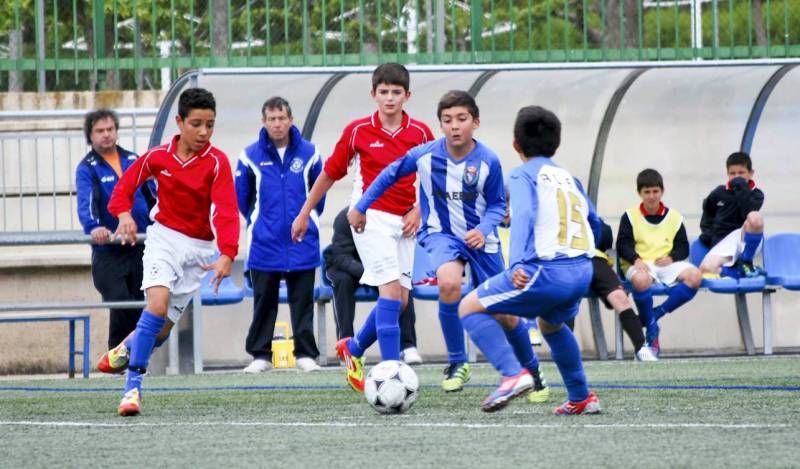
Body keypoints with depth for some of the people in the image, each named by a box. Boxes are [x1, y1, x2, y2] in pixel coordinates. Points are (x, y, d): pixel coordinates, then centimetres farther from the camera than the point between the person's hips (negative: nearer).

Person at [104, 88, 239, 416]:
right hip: (164, 237, 0)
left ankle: (127, 348, 36)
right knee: (158, 303, -25)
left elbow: (226, 211, -23)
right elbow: (125, 186, 9)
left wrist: (227, 255, -38)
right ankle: (133, 386, -23)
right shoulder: (157, 157, -5)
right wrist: (124, 213, -13)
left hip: (199, 248, 0)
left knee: (164, 327, 1)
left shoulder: (217, 162, -13)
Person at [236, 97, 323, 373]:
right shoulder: (251, 157, -2)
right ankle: (260, 355, 10)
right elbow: (242, 197, 10)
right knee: (264, 302, 4)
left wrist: (308, 220, 10)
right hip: (264, 245, 0)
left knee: (303, 301, 3)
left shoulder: (309, 154, -1)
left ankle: (306, 354, 7)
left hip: (302, 244, 0)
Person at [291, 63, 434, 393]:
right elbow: (330, 173, 8)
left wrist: (418, 210, -1)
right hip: (370, 217, -4)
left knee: (399, 300, 4)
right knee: (392, 289, -19)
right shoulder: (358, 130, -2)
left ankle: (354, 348, 29)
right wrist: (304, 214, 13)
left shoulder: (420, 133, 2)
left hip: (404, 222, 4)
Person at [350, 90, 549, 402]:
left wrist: (484, 229, -22)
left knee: (504, 315, 3)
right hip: (441, 234, -1)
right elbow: (391, 175, 2)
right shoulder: (425, 155, -15)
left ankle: (533, 372, 30)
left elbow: (497, 205, -3)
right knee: (449, 283, -33)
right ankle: (457, 364, -16)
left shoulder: (488, 161, -16)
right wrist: (361, 207, 8)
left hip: (480, 238, 1)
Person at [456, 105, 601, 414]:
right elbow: (593, 223, 27)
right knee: (551, 324, 36)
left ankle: (513, 374, -14)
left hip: (547, 270, -7)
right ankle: (581, 398, 34)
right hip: (582, 271, 7)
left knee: (469, 308, 3)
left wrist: (518, 264, -29)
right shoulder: (568, 177, 19)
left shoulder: (524, 175, 0)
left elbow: (524, 216, -17)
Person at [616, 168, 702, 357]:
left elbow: (682, 246, 12)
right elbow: (623, 244, -1)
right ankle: (652, 329, -21)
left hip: (667, 263, 3)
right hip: (640, 265, -3)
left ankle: (653, 315, -19)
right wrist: (636, 259, -21)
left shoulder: (674, 217, 13)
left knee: (694, 276, -27)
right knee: (641, 280, -42)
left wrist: (672, 257, -10)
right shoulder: (630, 216, 6)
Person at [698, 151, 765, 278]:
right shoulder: (719, 193, 12)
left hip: (744, 236, -1)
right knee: (705, 269, -31)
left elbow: (748, 214, -15)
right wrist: (707, 232, 12)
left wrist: (742, 189, -15)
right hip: (723, 241, 1)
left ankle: (746, 262, -18)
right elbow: (708, 212, 29)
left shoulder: (756, 194, 5)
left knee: (755, 217, -38)